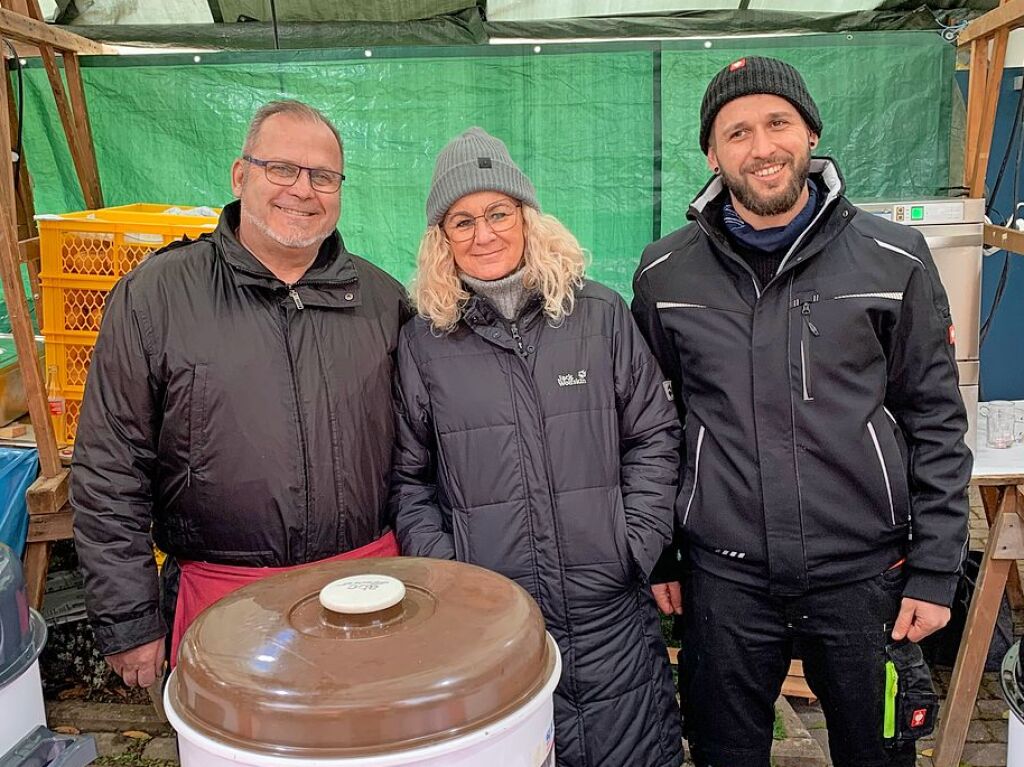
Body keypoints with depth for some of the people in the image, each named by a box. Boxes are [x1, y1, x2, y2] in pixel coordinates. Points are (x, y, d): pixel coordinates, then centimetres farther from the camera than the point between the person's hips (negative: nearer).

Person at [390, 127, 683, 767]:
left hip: (612, 610, 1)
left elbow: (654, 437, 5)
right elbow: (409, 478, 6)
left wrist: (640, 546, -3)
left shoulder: (601, 315, 2)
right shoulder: (424, 341, 1)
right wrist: (442, 569, -4)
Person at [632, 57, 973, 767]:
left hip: (865, 574, 0)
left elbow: (936, 422, 0)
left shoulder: (894, 260, -3)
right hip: (723, 577, 1)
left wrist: (936, 571, -2)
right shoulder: (665, 275, -1)